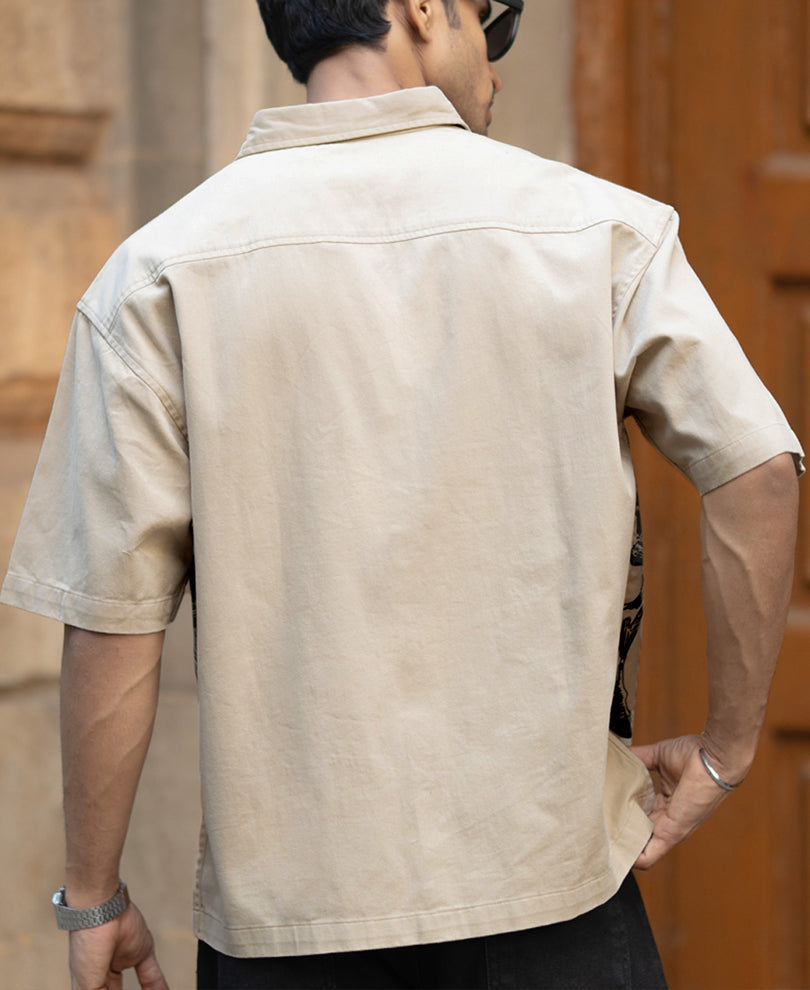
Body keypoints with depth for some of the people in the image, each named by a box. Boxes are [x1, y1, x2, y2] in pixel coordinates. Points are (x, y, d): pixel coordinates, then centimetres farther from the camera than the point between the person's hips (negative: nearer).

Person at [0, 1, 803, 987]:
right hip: (548, 872, 0)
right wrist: (726, 747, 4)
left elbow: (112, 618, -6)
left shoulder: (158, 271, -3)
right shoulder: (596, 227, -2)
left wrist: (92, 896, 3)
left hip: (286, 905, 1)